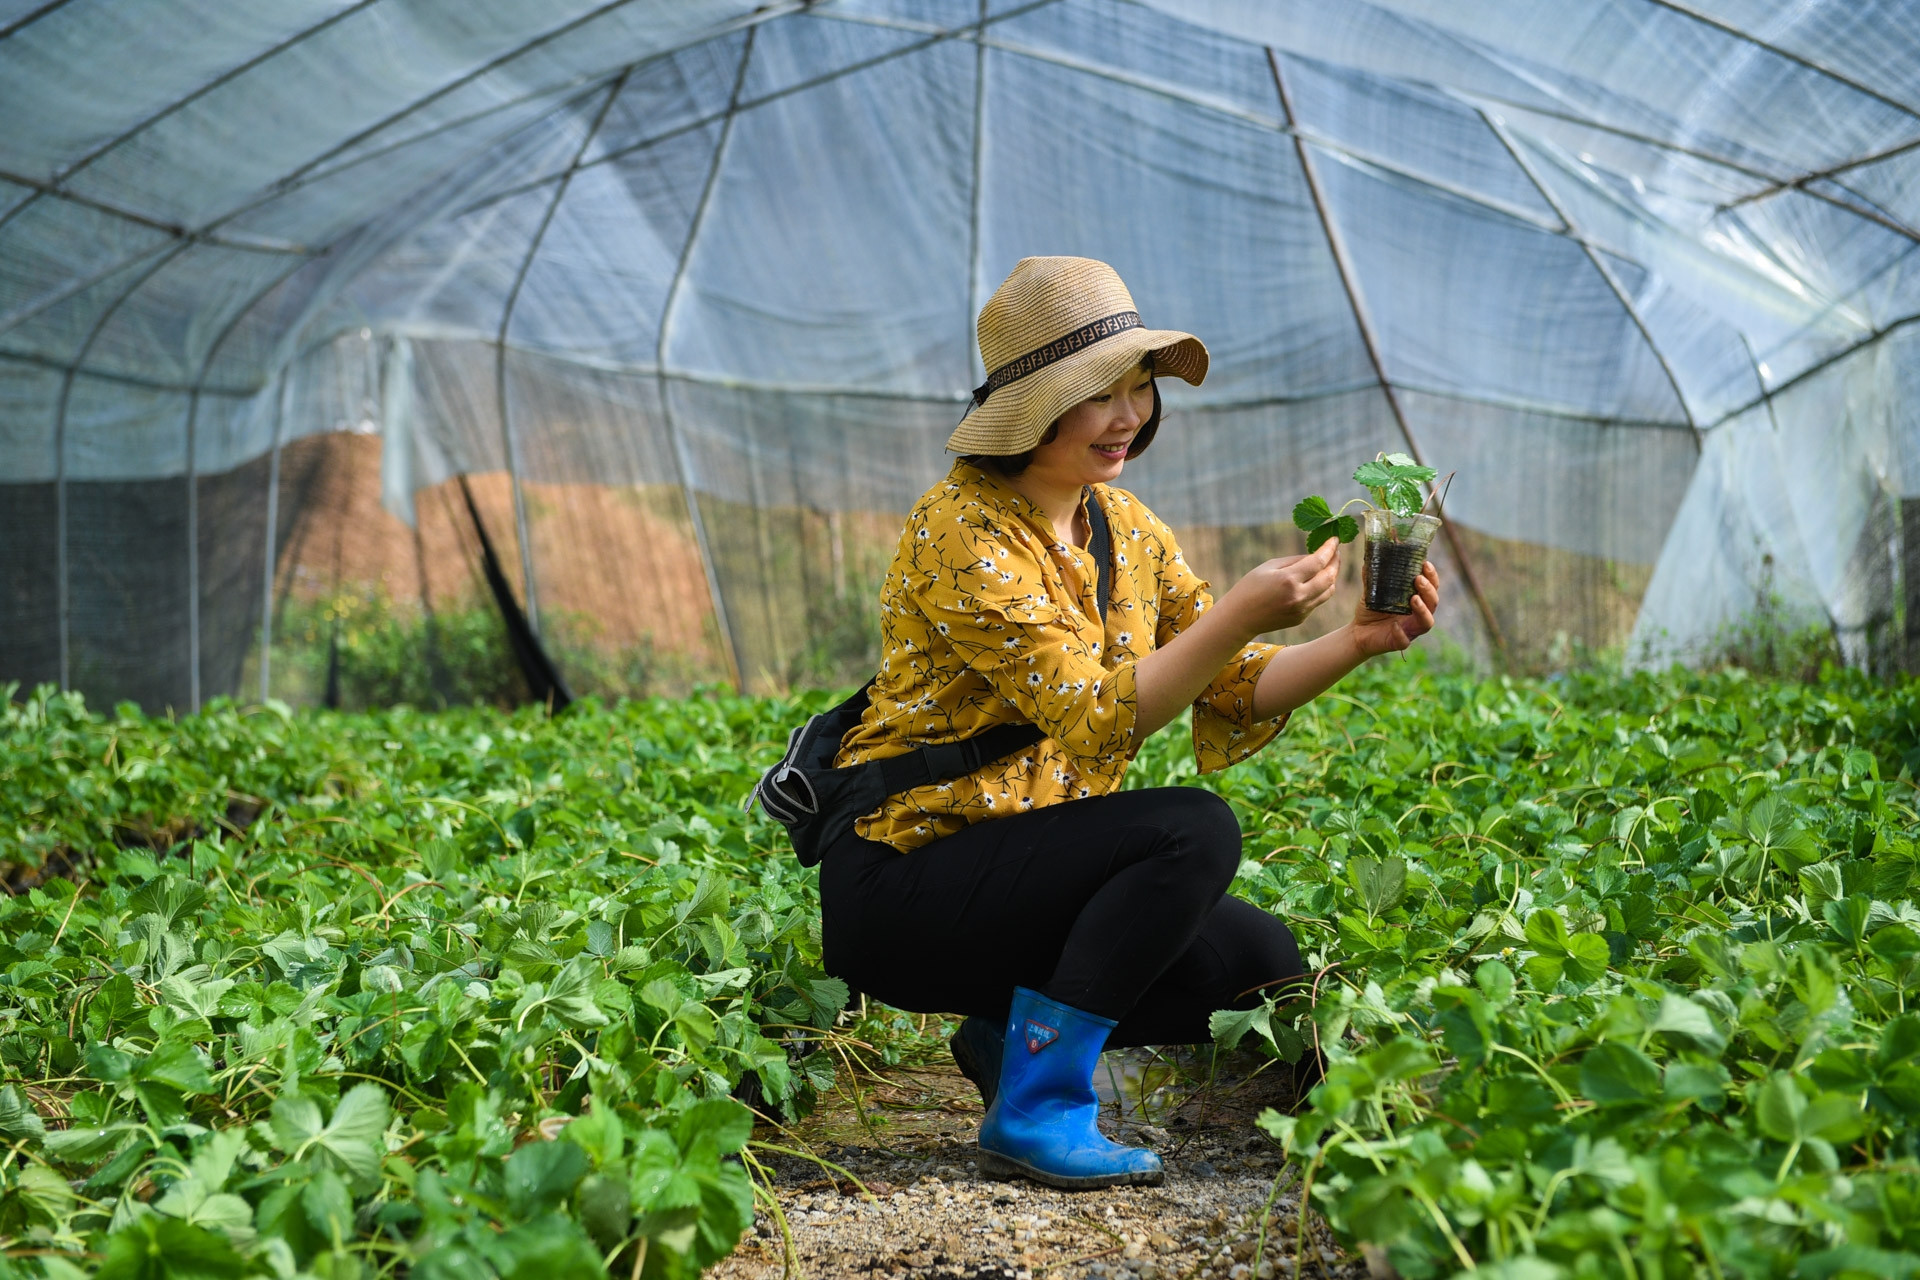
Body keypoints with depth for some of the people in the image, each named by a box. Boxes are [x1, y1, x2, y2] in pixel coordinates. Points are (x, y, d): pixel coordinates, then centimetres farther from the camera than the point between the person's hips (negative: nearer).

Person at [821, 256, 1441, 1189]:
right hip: (900, 884, -8)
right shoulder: (963, 530, -18)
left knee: (1263, 963, -2)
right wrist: (1242, 612, -34)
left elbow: (1233, 690, 4)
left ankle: (1014, 1034, 11)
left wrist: (1354, 644, -12)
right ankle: (1034, 1111, -15)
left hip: (1017, 865, 8)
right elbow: (1094, 721, -26)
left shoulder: (1123, 524, 7)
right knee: (1194, 830, -25)